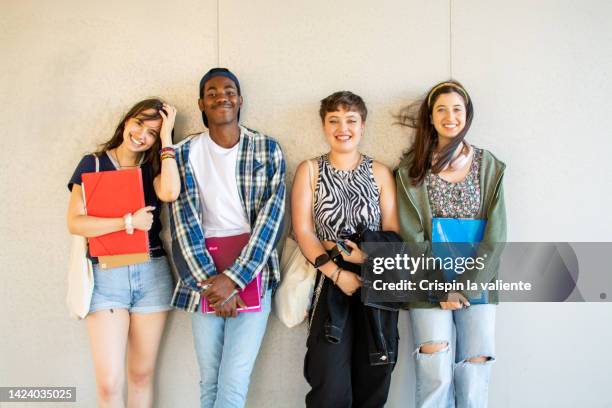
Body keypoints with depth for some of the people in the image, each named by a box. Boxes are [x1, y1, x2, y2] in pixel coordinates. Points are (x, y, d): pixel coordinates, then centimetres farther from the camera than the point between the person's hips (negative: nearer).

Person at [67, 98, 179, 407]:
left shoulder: (153, 168, 8)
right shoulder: (93, 164, 3)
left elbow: (169, 192, -17)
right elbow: (75, 223, -7)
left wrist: (167, 137, -10)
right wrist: (129, 222, -14)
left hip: (152, 274, 2)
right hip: (105, 275, -2)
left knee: (141, 374, 11)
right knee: (109, 383, -5)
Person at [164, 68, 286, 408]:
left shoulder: (267, 149, 2)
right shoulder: (184, 154, 5)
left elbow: (272, 217, -5)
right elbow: (184, 222, -2)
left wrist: (233, 278, -13)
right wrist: (210, 280, -12)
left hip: (252, 271, -1)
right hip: (204, 271, 2)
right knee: (209, 381, 7)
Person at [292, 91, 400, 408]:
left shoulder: (380, 173, 9)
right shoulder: (309, 170, 6)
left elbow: (393, 230, 5)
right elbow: (303, 231, -3)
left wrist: (368, 254, -15)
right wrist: (337, 274, -13)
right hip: (331, 280, -2)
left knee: (373, 377, 6)